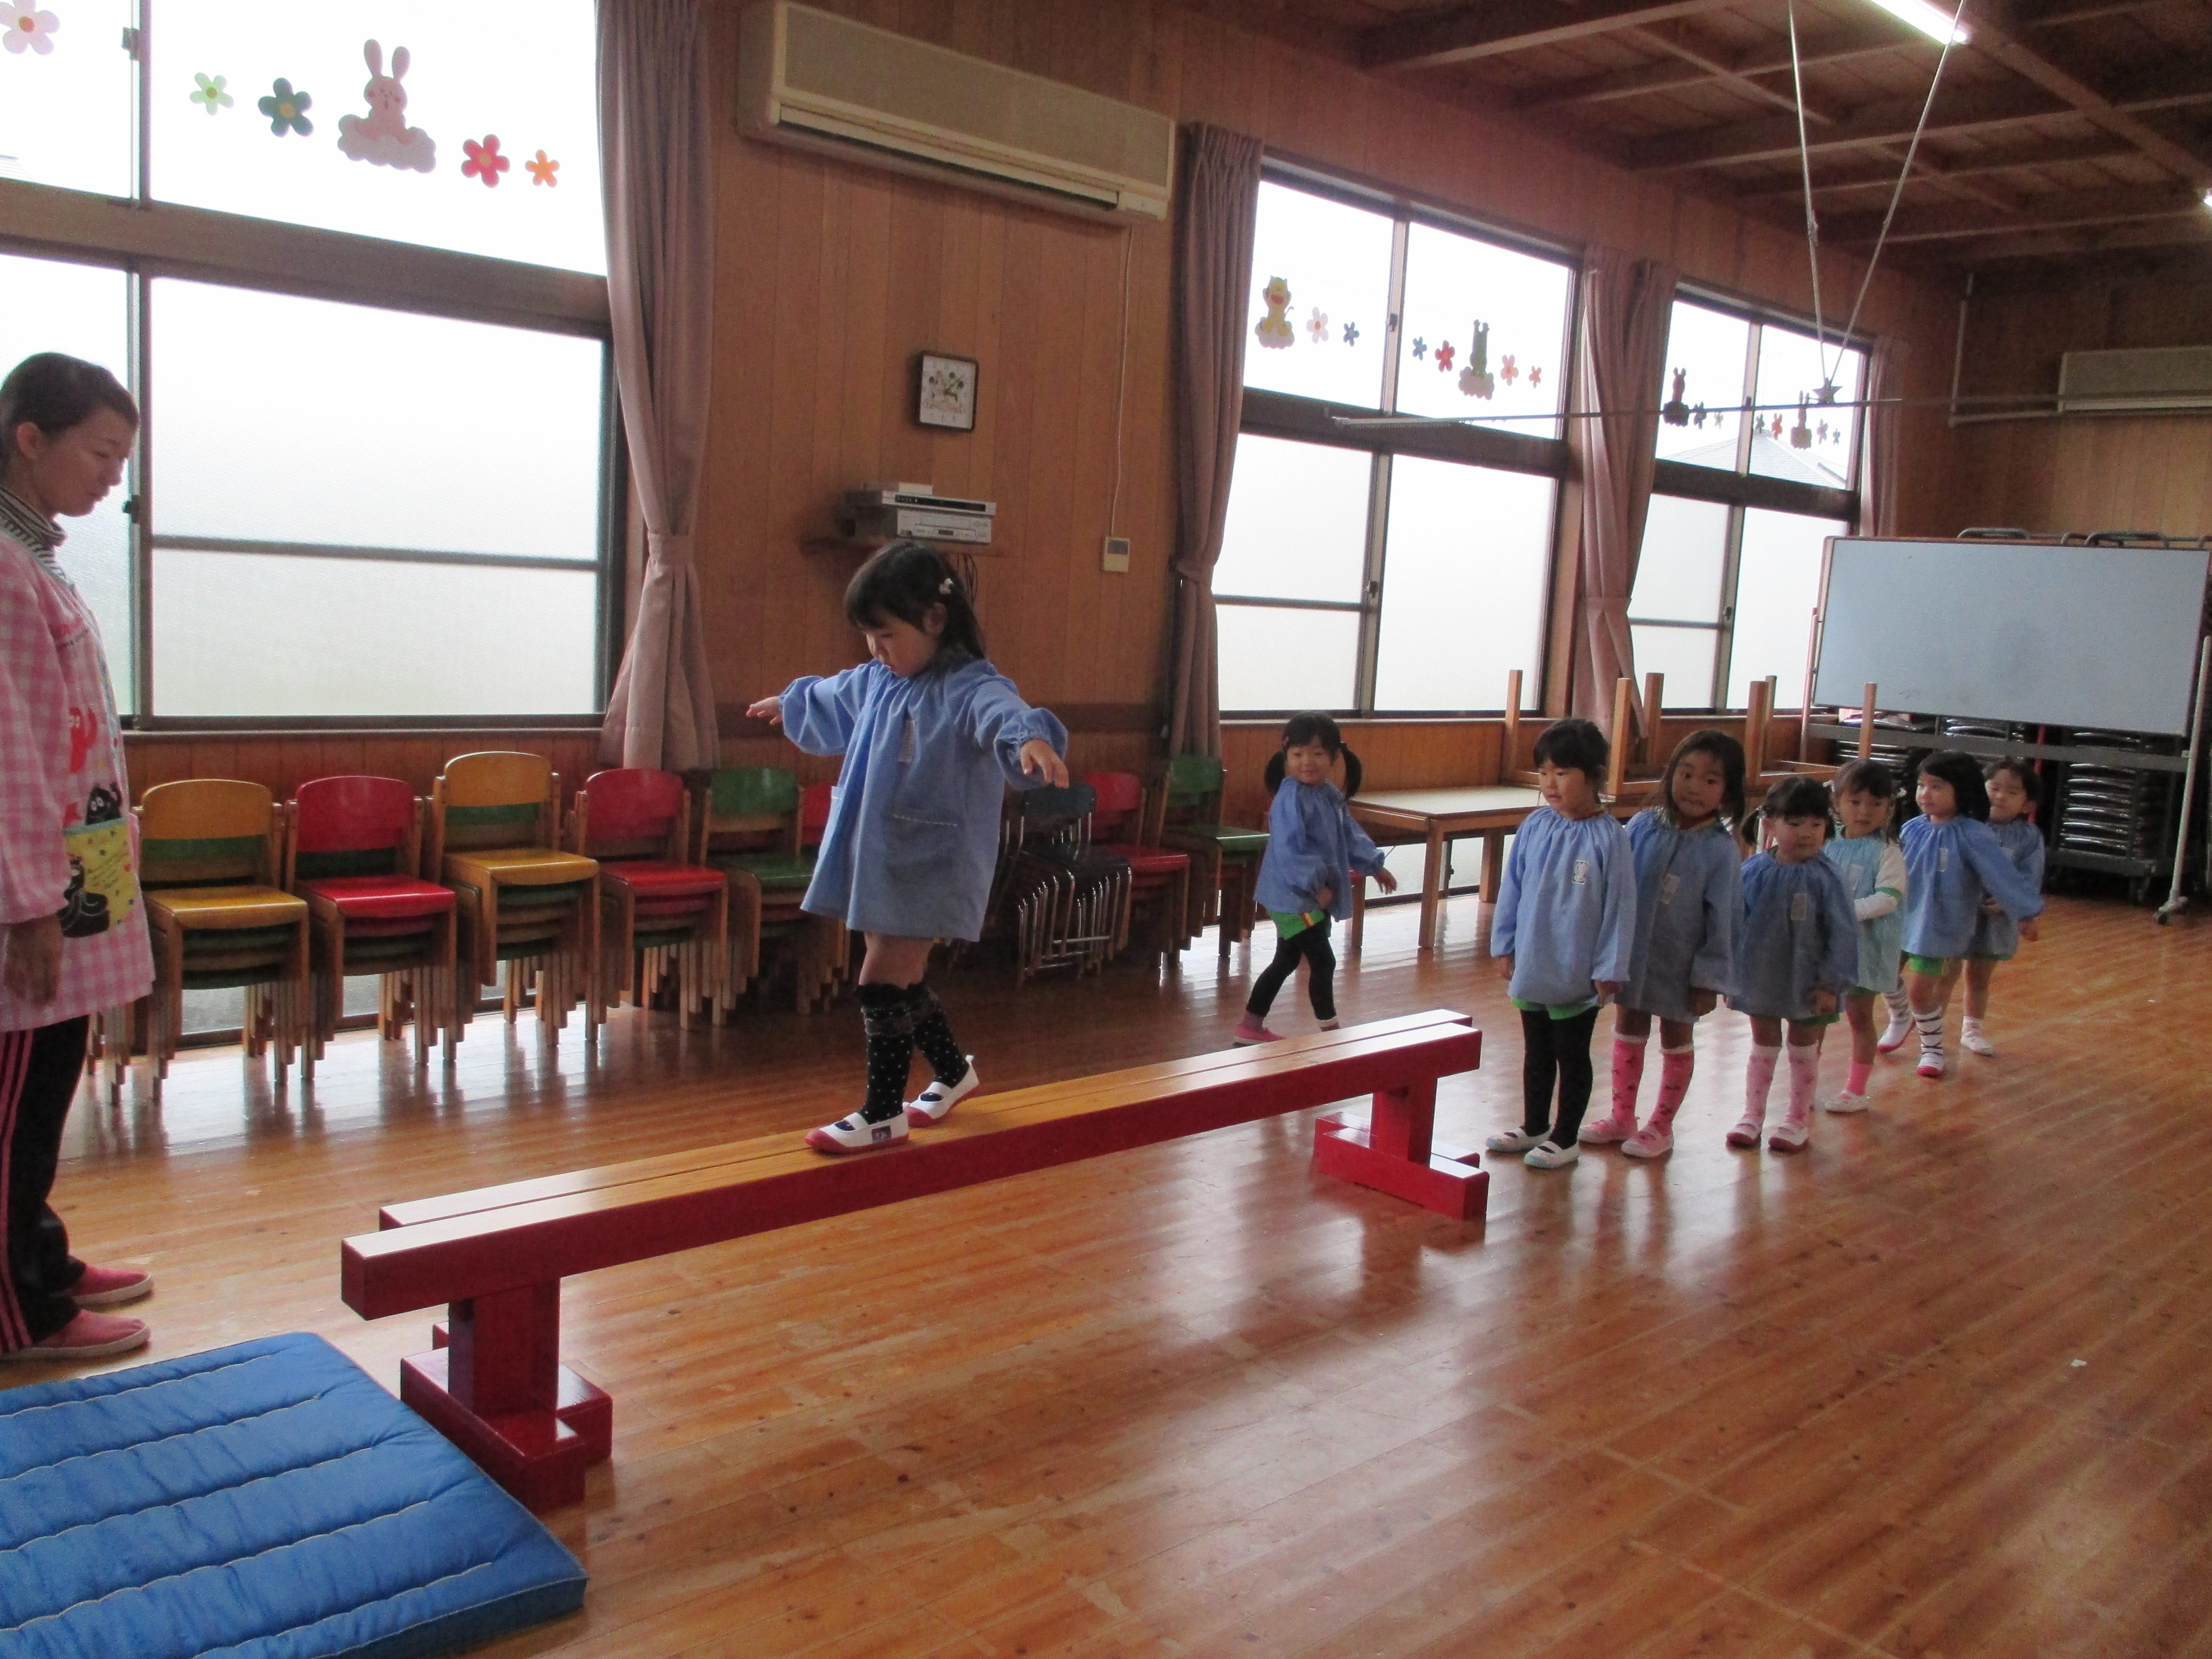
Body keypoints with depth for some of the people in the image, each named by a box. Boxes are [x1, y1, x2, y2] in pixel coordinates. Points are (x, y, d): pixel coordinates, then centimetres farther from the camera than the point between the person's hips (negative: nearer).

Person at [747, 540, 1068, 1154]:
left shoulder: (968, 688, -17)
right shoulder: (876, 682, 10)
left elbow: (1003, 713, -40)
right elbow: (831, 699, 33)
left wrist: (1031, 739, -64)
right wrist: (789, 704, 53)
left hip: (930, 867, -8)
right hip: (880, 862, 8)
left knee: (881, 985, -6)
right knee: (904, 984, 18)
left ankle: (882, 1114, 8)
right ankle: (953, 1071, 40)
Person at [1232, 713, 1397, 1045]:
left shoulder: (1330, 795, 7)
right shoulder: (1290, 799, -22)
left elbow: (1349, 834, 22)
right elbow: (1289, 850, -28)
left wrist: (1374, 866, 23)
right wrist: (1316, 886, -27)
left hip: (1312, 897, 10)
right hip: (1293, 897, -10)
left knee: (1286, 962, 17)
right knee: (1323, 962, -4)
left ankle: (1250, 1027, 27)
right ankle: (1330, 1030, 10)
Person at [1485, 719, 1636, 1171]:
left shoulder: (1609, 838, -16)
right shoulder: (1534, 827, -2)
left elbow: (1619, 907, -12)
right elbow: (1511, 890, 6)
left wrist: (1609, 969, -11)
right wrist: (1504, 945, 7)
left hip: (1577, 976, -5)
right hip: (1531, 968, 5)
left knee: (1572, 1057, 11)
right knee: (1536, 1052, 20)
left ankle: (1565, 1138, 25)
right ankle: (1534, 1127, 36)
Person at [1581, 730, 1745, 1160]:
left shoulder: (1721, 850, -14)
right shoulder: (1643, 826, -6)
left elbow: (1723, 919, -11)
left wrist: (1710, 979, -10)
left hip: (1680, 964, -3)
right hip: (1632, 953, 3)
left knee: (1676, 1041, 13)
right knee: (1628, 1033, 16)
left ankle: (1661, 1126, 28)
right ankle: (1622, 1118, 31)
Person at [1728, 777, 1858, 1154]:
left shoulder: (1825, 878, -15)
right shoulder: (1753, 872, -9)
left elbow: (1844, 934, -12)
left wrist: (1831, 984, -12)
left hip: (1807, 982, -2)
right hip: (1761, 977, 2)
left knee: (1804, 1051, 15)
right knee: (1763, 1045, 17)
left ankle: (1799, 1121, 30)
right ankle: (1753, 1116, 29)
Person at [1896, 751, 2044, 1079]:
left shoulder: (1973, 836, -17)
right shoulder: (1913, 829, -2)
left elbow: (2003, 876, -17)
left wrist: (2027, 910, -18)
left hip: (1937, 927, -5)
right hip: (1900, 920, 5)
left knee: (1920, 990, -4)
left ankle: (1933, 1046, 20)